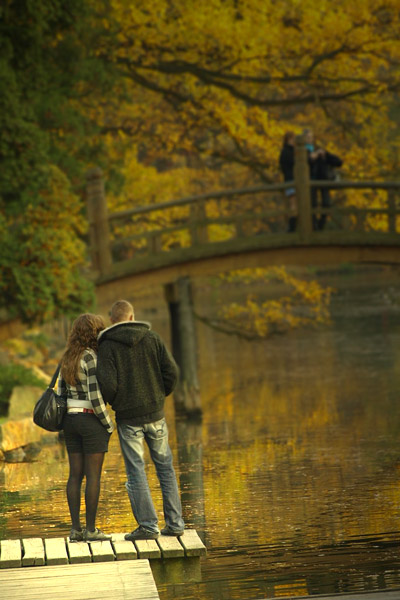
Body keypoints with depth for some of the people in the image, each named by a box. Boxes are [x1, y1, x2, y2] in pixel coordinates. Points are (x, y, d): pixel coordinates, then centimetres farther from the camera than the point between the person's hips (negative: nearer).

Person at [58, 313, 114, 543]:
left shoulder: (67, 358, 8)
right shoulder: (91, 358, -15)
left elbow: (61, 392, 12)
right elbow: (95, 397, -19)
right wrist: (109, 424, -9)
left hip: (70, 420, 7)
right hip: (92, 420, -7)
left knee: (75, 475, 8)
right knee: (94, 476, -2)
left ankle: (76, 528, 8)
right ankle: (91, 530, -2)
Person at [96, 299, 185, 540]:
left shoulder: (108, 346, -8)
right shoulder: (152, 338, 0)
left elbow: (107, 384, -15)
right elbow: (171, 371, -3)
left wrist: (113, 402, 6)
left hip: (128, 418, -3)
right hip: (155, 414, 3)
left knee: (136, 471, 3)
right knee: (165, 467, 12)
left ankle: (148, 525, 0)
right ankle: (175, 523, 12)